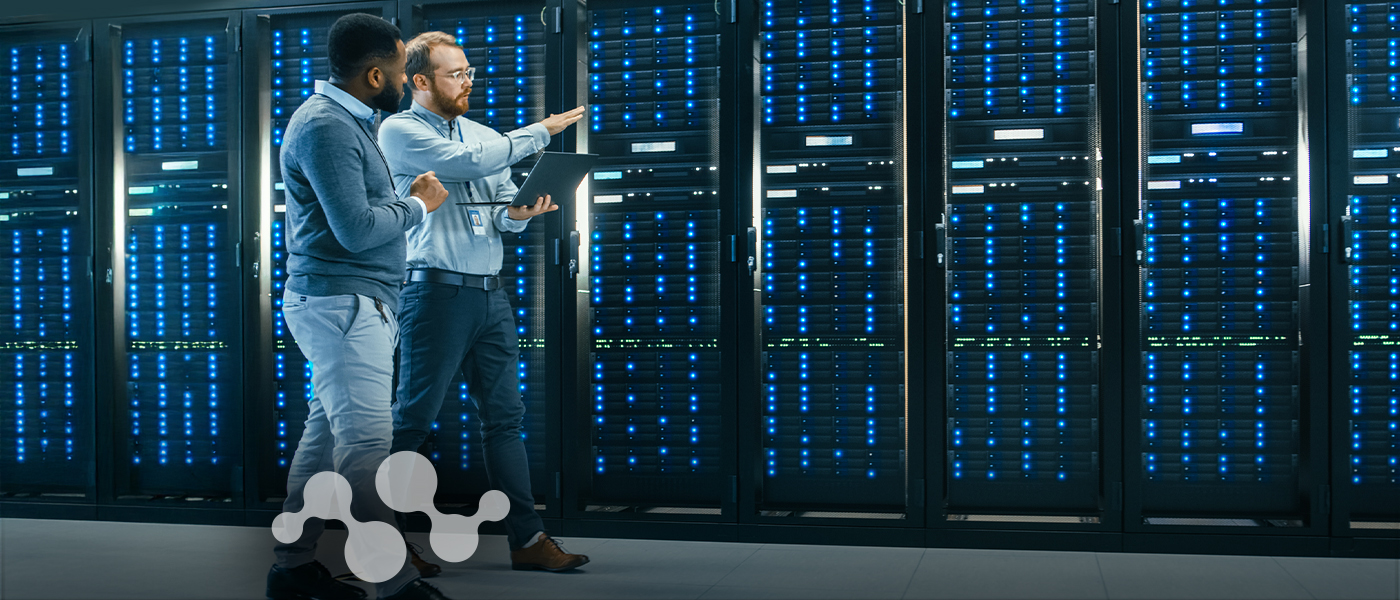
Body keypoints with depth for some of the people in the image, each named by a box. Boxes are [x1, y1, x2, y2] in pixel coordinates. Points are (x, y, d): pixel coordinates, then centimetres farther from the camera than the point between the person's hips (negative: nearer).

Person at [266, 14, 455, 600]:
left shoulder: (346, 119, 19)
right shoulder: (325, 125, -14)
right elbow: (357, 229, -21)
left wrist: (407, 198, 11)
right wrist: (418, 204, -6)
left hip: (351, 304, 11)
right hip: (340, 303, -11)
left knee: (327, 434, 13)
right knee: (366, 443, -10)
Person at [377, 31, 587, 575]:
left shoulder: (486, 135, 18)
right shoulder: (399, 131, -2)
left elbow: (504, 212, 16)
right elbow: (470, 163, -16)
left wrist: (517, 214, -8)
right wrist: (540, 132, -8)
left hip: (490, 294, 7)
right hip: (436, 289, -6)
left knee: (504, 417, 6)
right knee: (413, 418, -2)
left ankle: (528, 539, 10)